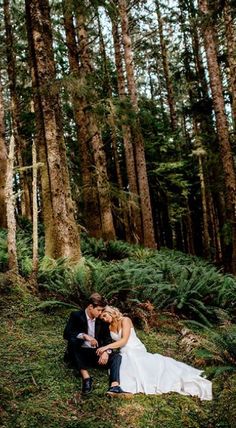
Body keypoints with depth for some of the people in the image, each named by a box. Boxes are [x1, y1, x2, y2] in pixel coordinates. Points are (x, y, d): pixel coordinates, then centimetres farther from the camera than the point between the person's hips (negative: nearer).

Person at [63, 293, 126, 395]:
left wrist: (106, 352, -18)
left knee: (116, 356, -21)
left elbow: (107, 339, 4)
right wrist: (84, 336, -31)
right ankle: (85, 376, -37)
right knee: (73, 340, -32)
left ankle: (114, 386, -47)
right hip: (81, 353, -3)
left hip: (97, 354, 3)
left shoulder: (101, 320, 7)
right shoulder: (76, 315, -4)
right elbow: (66, 333, -17)